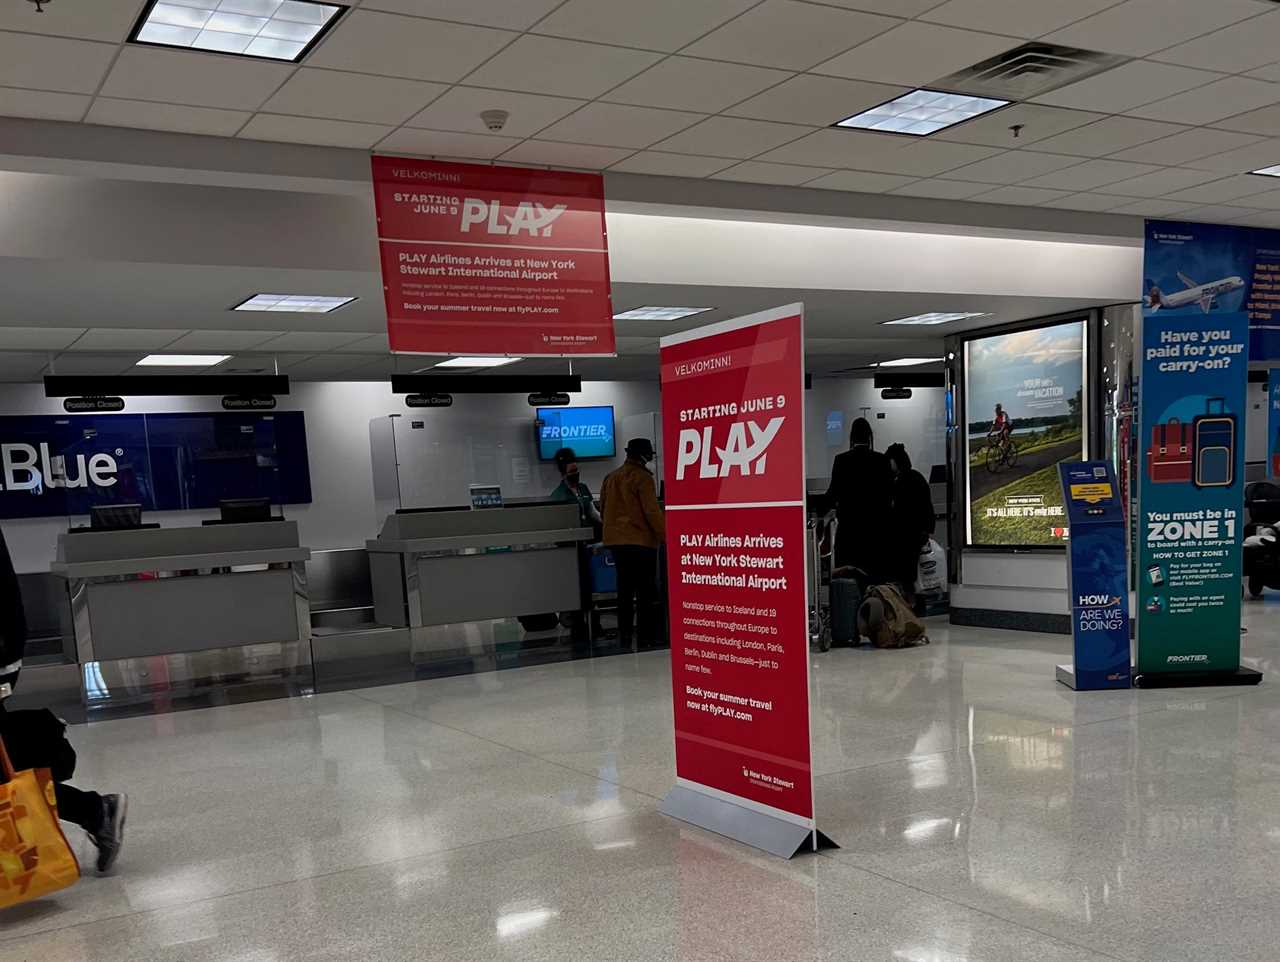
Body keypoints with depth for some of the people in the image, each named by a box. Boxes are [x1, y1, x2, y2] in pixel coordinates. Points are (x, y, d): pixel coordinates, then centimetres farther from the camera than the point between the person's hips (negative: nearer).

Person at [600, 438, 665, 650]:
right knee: (646, 592, -2)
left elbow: (604, 509, 18)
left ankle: (625, 636, 15)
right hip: (641, 541, -7)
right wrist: (665, 537, -11)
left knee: (625, 589, 13)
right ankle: (647, 637, -4)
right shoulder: (642, 478, -10)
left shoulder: (611, 478, 12)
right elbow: (652, 512, -15)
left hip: (616, 540, 7)